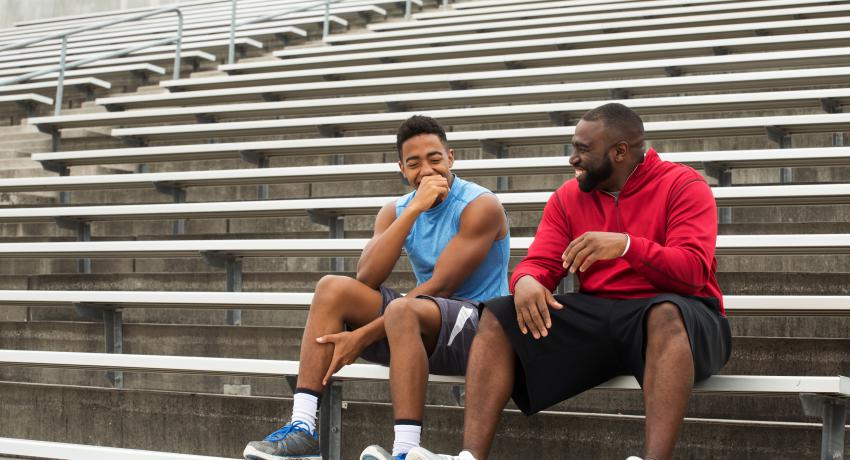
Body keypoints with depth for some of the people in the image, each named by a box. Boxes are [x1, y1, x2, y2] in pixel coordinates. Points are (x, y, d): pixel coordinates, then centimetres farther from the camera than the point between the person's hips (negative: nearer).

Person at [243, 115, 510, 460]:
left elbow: (440, 286, -20)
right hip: (423, 323, 7)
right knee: (333, 288, -9)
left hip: (480, 323, -6)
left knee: (402, 309, -36)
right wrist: (414, 209, -18)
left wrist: (364, 336, -22)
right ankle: (302, 428, -19)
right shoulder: (396, 211, 7)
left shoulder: (481, 206, -11)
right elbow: (367, 279, -10)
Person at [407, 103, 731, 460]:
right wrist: (526, 281, -21)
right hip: (597, 318, 5)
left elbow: (693, 271, -17)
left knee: (667, 314, -40)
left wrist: (627, 244, -33)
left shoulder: (682, 185, -5)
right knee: (498, 316, -11)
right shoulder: (569, 196, 11)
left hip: (671, 314, -5)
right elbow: (540, 264, 4)